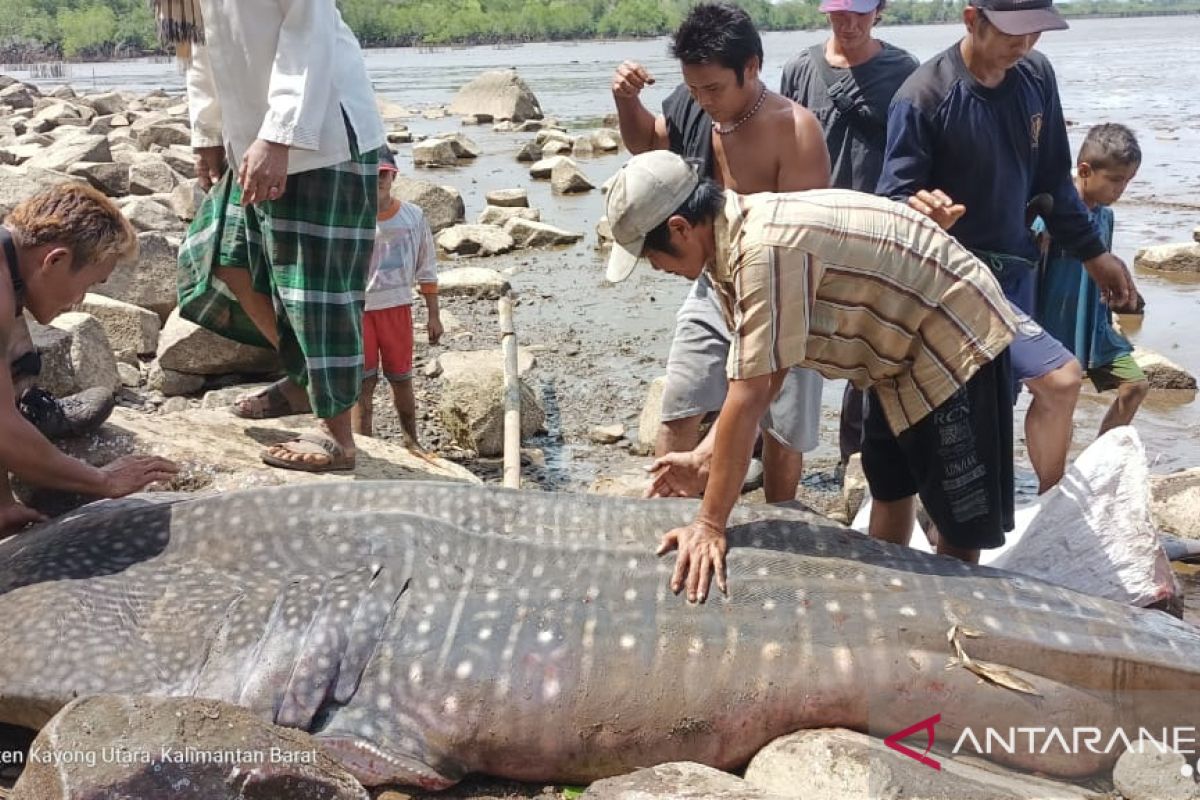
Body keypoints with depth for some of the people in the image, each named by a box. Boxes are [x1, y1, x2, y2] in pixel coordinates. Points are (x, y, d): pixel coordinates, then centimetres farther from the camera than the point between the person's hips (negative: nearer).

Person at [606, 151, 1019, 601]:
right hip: (903, 343, 10)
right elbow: (761, 374, 2)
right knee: (887, 485, 22)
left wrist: (710, 523, -28)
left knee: (960, 519, 3)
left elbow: (748, 395, -33)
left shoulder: (766, 248, -34)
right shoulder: (734, 235, -3)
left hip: (958, 338, -10)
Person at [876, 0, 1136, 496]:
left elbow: (1052, 180, 13)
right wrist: (919, 211, -41)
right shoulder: (925, 97, -17)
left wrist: (1092, 252, 17)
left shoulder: (1036, 75, 2)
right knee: (1060, 379, -16)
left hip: (1014, 272, 7)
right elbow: (891, 199, -18)